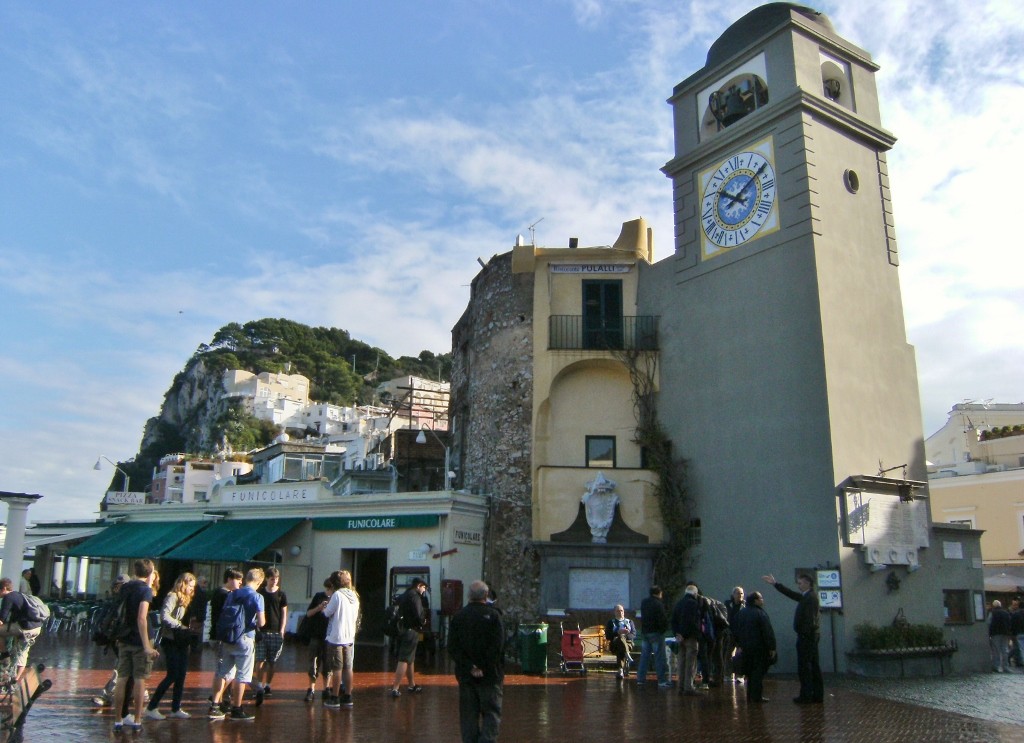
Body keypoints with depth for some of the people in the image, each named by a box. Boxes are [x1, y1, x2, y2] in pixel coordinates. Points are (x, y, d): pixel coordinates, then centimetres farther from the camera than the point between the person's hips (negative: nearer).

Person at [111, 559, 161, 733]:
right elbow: (141, 618, -22)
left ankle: (118, 720, 13)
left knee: (122, 679, 8)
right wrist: (147, 645, -23)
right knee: (139, 679, 2)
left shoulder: (125, 587, 7)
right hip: (139, 641, -6)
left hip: (124, 640, 6)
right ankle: (137, 721, 7)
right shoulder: (146, 589, -13)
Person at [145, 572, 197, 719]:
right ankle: (151, 708, 1)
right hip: (171, 641, -8)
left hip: (181, 641, 8)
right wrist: (180, 626, -23)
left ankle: (175, 708, 16)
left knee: (182, 674, 8)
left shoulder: (185, 599, 16)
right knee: (173, 675, -8)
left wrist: (188, 636, 5)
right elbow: (164, 616, -24)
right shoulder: (173, 597, -11)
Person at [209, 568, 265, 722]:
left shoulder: (232, 595, 7)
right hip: (245, 639, -5)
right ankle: (237, 710, 10)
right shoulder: (257, 597, -10)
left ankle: (214, 706, 11)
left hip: (228, 638, 6)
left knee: (224, 674, 14)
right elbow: (261, 622, -15)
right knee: (242, 676, 4)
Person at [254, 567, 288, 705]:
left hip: (276, 632, 1)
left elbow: (284, 614, 5)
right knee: (260, 660, -10)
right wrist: (256, 628, 1)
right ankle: (259, 686, -14)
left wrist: (282, 631, -3)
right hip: (261, 631, 0)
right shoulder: (260, 593, 5)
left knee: (272, 662, 5)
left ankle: (267, 685, 19)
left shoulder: (281, 595, 5)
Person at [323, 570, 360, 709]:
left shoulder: (337, 595, -13)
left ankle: (335, 698, 5)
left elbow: (327, 613, -6)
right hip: (350, 638, 6)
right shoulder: (354, 596, 8)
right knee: (348, 668, 9)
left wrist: (325, 607, 13)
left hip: (336, 638, -6)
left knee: (336, 669, 0)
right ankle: (347, 697, 13)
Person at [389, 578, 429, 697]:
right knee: (404, 660, -8)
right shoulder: (414, 596, -13)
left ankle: (412, 685, 31)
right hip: (411, 631, -10)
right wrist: (423, 622, -2)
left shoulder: (404, 595, 16)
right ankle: (395, 688, -11)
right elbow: (418, 615, -22)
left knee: (410, 659, 20)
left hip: (402, 629, 10)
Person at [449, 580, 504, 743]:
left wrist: (470, 667, -6)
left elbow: (452, 647, -4)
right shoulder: (493, 615, -9)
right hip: (490, 675, -3)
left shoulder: (458, 616, 1)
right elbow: (498, 646, -15)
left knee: (468, 714, 12)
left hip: (465, 675, 3)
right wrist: (485, 668, -8)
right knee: (491, 712, 6)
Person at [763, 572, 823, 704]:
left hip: (806, 637, -10)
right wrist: (775, 583, 25)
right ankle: (817, 695, 16)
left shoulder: (810, 597, -15)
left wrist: (804, 634, -21)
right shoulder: (807, 596, 15)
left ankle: (806, 696, -2)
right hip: (811, 637, 10)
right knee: (813, 666, 11)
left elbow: (809, 619, -21)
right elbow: (791, 593, 23)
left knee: (804, 667, -5)